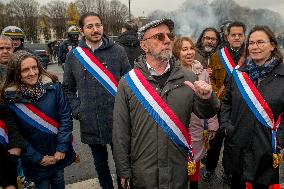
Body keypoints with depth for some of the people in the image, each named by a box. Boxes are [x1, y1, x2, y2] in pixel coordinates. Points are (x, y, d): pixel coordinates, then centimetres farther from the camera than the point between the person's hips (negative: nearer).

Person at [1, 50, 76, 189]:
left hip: (59, 154, 1)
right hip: (35, 160, -1)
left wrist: (62, 148, -12)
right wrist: (38, 158, -10)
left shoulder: (53, 86, -12)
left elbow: (66, 116, -10)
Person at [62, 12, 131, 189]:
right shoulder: (74, 56, 2)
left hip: (117, 121, -1)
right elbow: (68, 88, 10)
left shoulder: (118, 51, -4)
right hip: (91, 124, 2)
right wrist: (77, 111, 0)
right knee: (100, 164, 20)